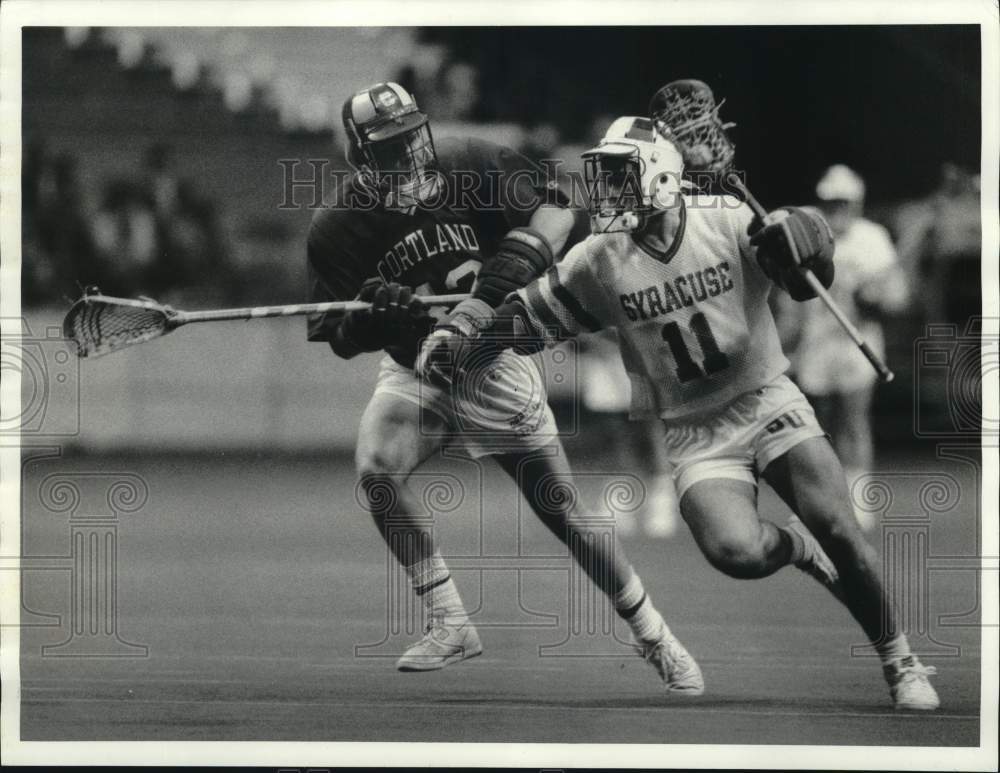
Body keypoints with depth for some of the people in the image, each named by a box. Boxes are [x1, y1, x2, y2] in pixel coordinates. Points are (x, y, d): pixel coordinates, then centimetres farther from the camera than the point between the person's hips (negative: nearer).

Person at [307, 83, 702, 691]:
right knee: (376, 472, -24)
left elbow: (555, 209, -17)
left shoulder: (472, 168, -15)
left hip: (493, 364, -2)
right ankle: (451, 626, -11)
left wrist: (520, 255, -36)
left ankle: (654, 636, 15)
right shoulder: (340, 229, -13)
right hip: (414, 368, 2)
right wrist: (368, 315, -33)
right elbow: (340, 341, -10)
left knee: (560, 509, -2)